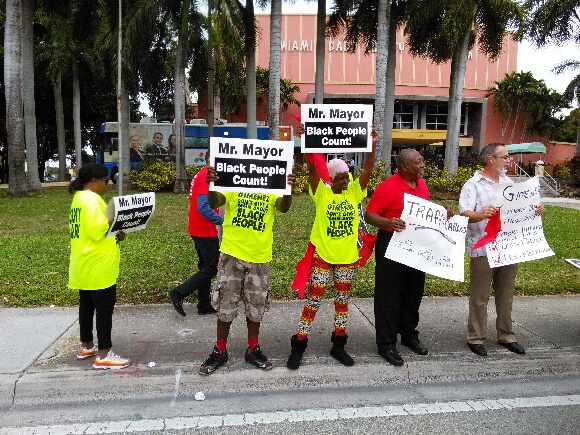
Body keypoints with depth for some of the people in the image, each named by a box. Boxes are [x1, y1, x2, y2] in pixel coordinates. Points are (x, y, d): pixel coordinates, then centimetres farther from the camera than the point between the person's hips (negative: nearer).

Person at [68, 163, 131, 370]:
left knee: (87, 305, 18)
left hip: (83, 265, 11)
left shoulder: (79, 198, 16)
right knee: (104, 307, -5)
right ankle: (104, 355, 0)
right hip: (97, 265, -10)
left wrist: (113, 234, 7)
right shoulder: (92, 199, -17)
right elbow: (96, 230, -25)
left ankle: (86, 347, 30)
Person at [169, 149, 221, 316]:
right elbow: (203, 207, -28)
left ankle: (204, 305, 22)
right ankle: (179, 293, -1)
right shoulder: (207, 177, -18)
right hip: (206, 232, -10)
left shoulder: (201, 175, 13)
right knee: (211, 268, -3)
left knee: (205, 266, 15)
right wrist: (223, 221, -30)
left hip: (198, 230, 10)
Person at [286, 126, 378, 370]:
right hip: (322, 254, -3)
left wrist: (372, 146, -20)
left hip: (348, 256, 3)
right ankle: (298, 347, 15)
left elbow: (368, 170, -9)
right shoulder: (321, 192, -6)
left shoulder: (355, 192, 2)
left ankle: (338, 346, 30)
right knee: (313, 301, 3)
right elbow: (312, 167, -18)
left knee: (342, 301, 14)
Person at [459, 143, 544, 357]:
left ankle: (506, 335, 30)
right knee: (480, 297, 4)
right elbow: (465, 214, -18)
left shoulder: (508, 183, 14)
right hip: (483, 250, -6)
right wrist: (482, 215, -37)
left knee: (506, 295, 16)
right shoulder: (473, 185, -6)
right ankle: (476, 338, 16)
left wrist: (535, 210, -3)